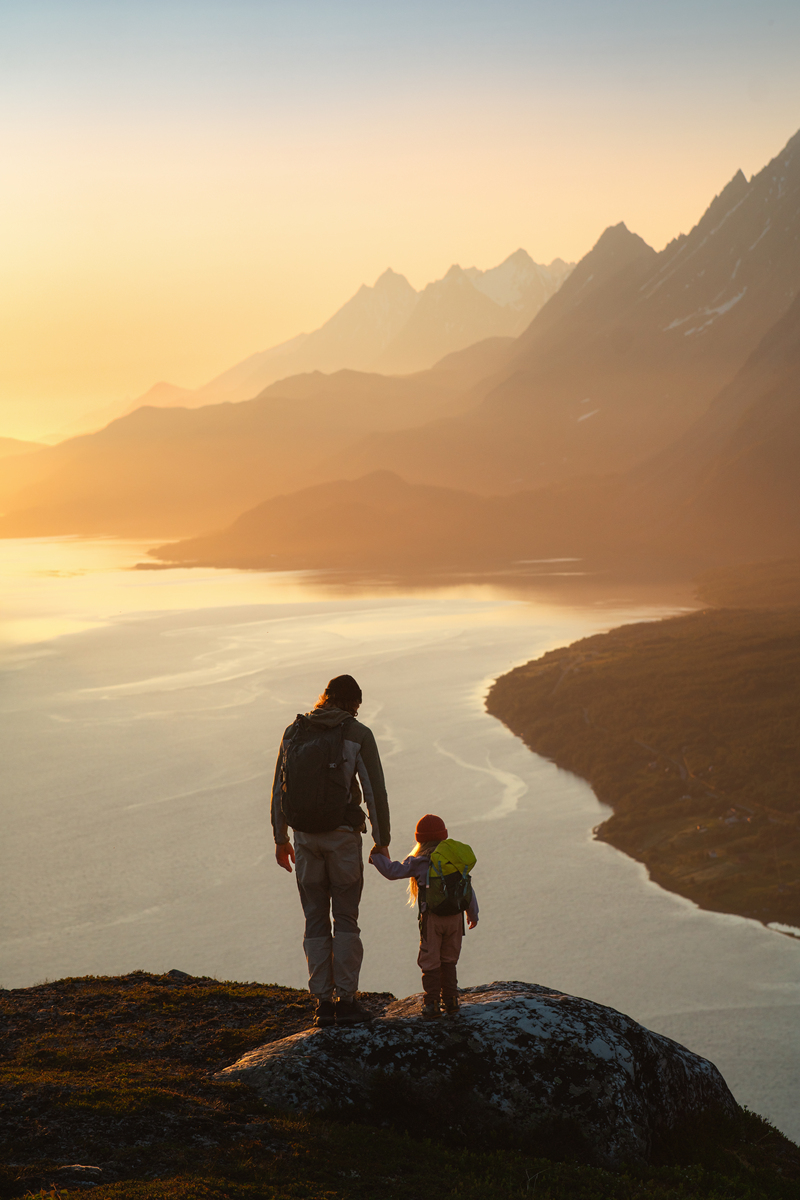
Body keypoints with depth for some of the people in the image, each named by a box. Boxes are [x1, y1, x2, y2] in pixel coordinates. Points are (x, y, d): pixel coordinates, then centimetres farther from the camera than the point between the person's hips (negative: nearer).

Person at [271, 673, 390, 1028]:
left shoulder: (293, 732, 6)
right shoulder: (358, 735, -4)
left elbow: (279, 789, 8)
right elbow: (375, 791, -6)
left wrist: (280, 839, 17)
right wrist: (381, 841, 2)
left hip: (305, 836, 3)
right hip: (343, 835, -3)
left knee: (316, 921, 9)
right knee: (346, 919, 5)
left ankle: (323, 1003, 8)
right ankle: (346, 1001, 2)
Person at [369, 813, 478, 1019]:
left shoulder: (419, 862, -6)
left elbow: (393, 871, -3)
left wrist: (377, 856, 14)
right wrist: (473, 914, 25)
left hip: (431, 918, -4)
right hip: (455, 917, 4)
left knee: (430, 962, 3)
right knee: (449, 961, 17)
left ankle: (431, 1003, 1)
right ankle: (450, 1000, 17)